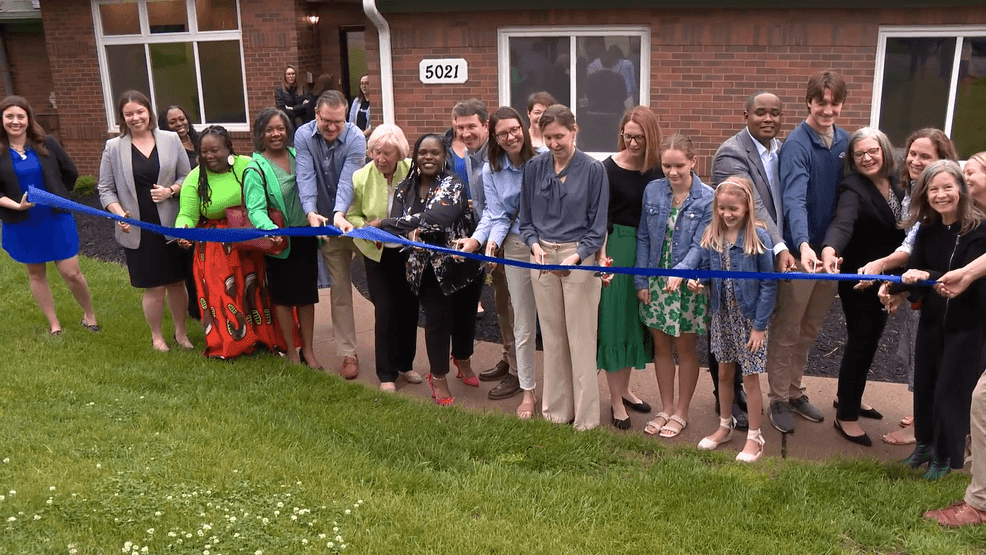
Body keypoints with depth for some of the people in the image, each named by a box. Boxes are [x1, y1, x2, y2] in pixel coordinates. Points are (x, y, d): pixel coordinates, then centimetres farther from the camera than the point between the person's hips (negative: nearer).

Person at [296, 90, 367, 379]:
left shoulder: (355, 138, -15)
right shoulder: (303, 136, -8)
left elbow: (348, 179, -26)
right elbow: (305, 176, -20)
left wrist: (339, 213, -43)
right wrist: (311, 212, -36)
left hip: (353, 219, -1)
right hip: (325, 224, 2)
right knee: (340, 287, 8)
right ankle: (348, 353, 19)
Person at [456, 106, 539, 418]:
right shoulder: (491, 171, 2)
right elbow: (498, 216, 2)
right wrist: (486, 240, -17)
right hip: (516, 248, 3)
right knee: (523, 324, 11)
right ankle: (527, 391, 25)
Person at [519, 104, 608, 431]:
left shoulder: (593, 170, -5)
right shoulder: (534, 168, 5)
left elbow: (598, 225, -3)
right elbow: (525, 216, 12)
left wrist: (576, 256, -15)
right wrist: (535, 244, -6)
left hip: (580, 258, -4)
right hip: (543, 256, 4)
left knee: (581, 339, 1)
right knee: (552, 336, 11)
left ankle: (586, 415, 12)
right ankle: (557, 408, 24)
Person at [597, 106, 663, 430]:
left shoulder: (658, 169, 2)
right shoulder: (610, 168, -9)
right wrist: (602, 256, -20)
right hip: (617, 248, -4)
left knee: (638, 319, 13)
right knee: (615, 319, 1)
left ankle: (624, 388, 29)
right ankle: (616, 399, 11)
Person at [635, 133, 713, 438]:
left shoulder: (707, 198, -10)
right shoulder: (653, 191, 0)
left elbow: (700, 245, -14)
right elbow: (643, 238, 5)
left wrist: (680, 272, -31)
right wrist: (641, 281, 2)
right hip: (656, 281, 3)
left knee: (685, 348, 8)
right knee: (661, 346, 12)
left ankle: (681, 412, 24)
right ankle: (666, 409, 27)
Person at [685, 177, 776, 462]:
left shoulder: (759, 237, -16)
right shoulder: (711, 236, -2)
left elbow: (769, 285, -14)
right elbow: (705, 267, 8)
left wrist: (760, 325, -14)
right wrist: (695, 280, -16)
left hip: (750, 318, -5)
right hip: (722, 316, 5)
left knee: (750, 377, 5)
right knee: (724, 373, 17)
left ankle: (754, 438, 21)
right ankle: (725, 427, 37)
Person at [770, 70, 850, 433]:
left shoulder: (845, 142, 5)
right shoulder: (797, 145, -16)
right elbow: (794, 199, -28)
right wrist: (804, 245, -43)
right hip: (801, 252, -6)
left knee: (809, 329, 18)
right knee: (786, 331, 6)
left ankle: (795, 391, 33)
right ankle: (778, 400, 19)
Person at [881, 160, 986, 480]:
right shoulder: (928, 229, 0)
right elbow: (914, 267, -1)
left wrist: (927, 276, -36)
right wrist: (895, 287, -20)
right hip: (932, 319, 5)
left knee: (951, 388, 2)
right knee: (924, 382, 13)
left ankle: (945, 456, 19)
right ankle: (926, 443, 32)